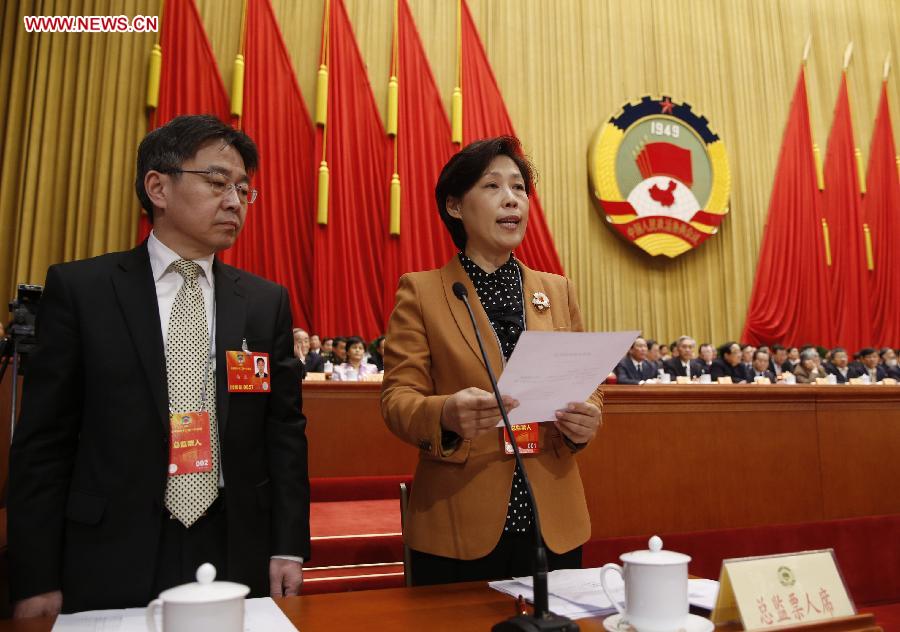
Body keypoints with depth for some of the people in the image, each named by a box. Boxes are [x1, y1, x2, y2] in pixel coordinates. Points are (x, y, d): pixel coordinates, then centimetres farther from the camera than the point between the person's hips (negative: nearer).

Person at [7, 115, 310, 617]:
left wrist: (288, 549, 0)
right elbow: (43, 440, -2)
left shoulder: (267, 302, 3)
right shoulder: (80, 289, -2)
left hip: (238, 557, 2)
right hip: (112, 561, -1)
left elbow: (285, 431, 4)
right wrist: (36, 580, -4)